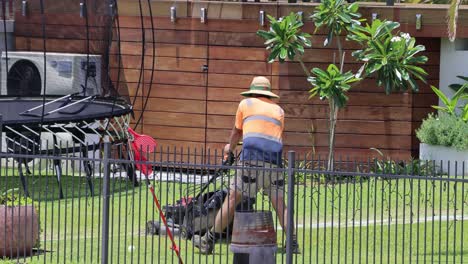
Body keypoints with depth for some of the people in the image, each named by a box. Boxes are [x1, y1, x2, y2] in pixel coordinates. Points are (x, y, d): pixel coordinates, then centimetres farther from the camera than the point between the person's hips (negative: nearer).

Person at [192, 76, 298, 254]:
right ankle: (292, 243, 0)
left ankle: (209, 241, -1)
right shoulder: (279, 111, 22)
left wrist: (230, 149, 48)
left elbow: (236, 132, 29)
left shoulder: (246, 104, 16)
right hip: (274, 162, 3)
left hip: (251, 159, -3)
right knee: (280, 204, 7)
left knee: (232, 198, -2)